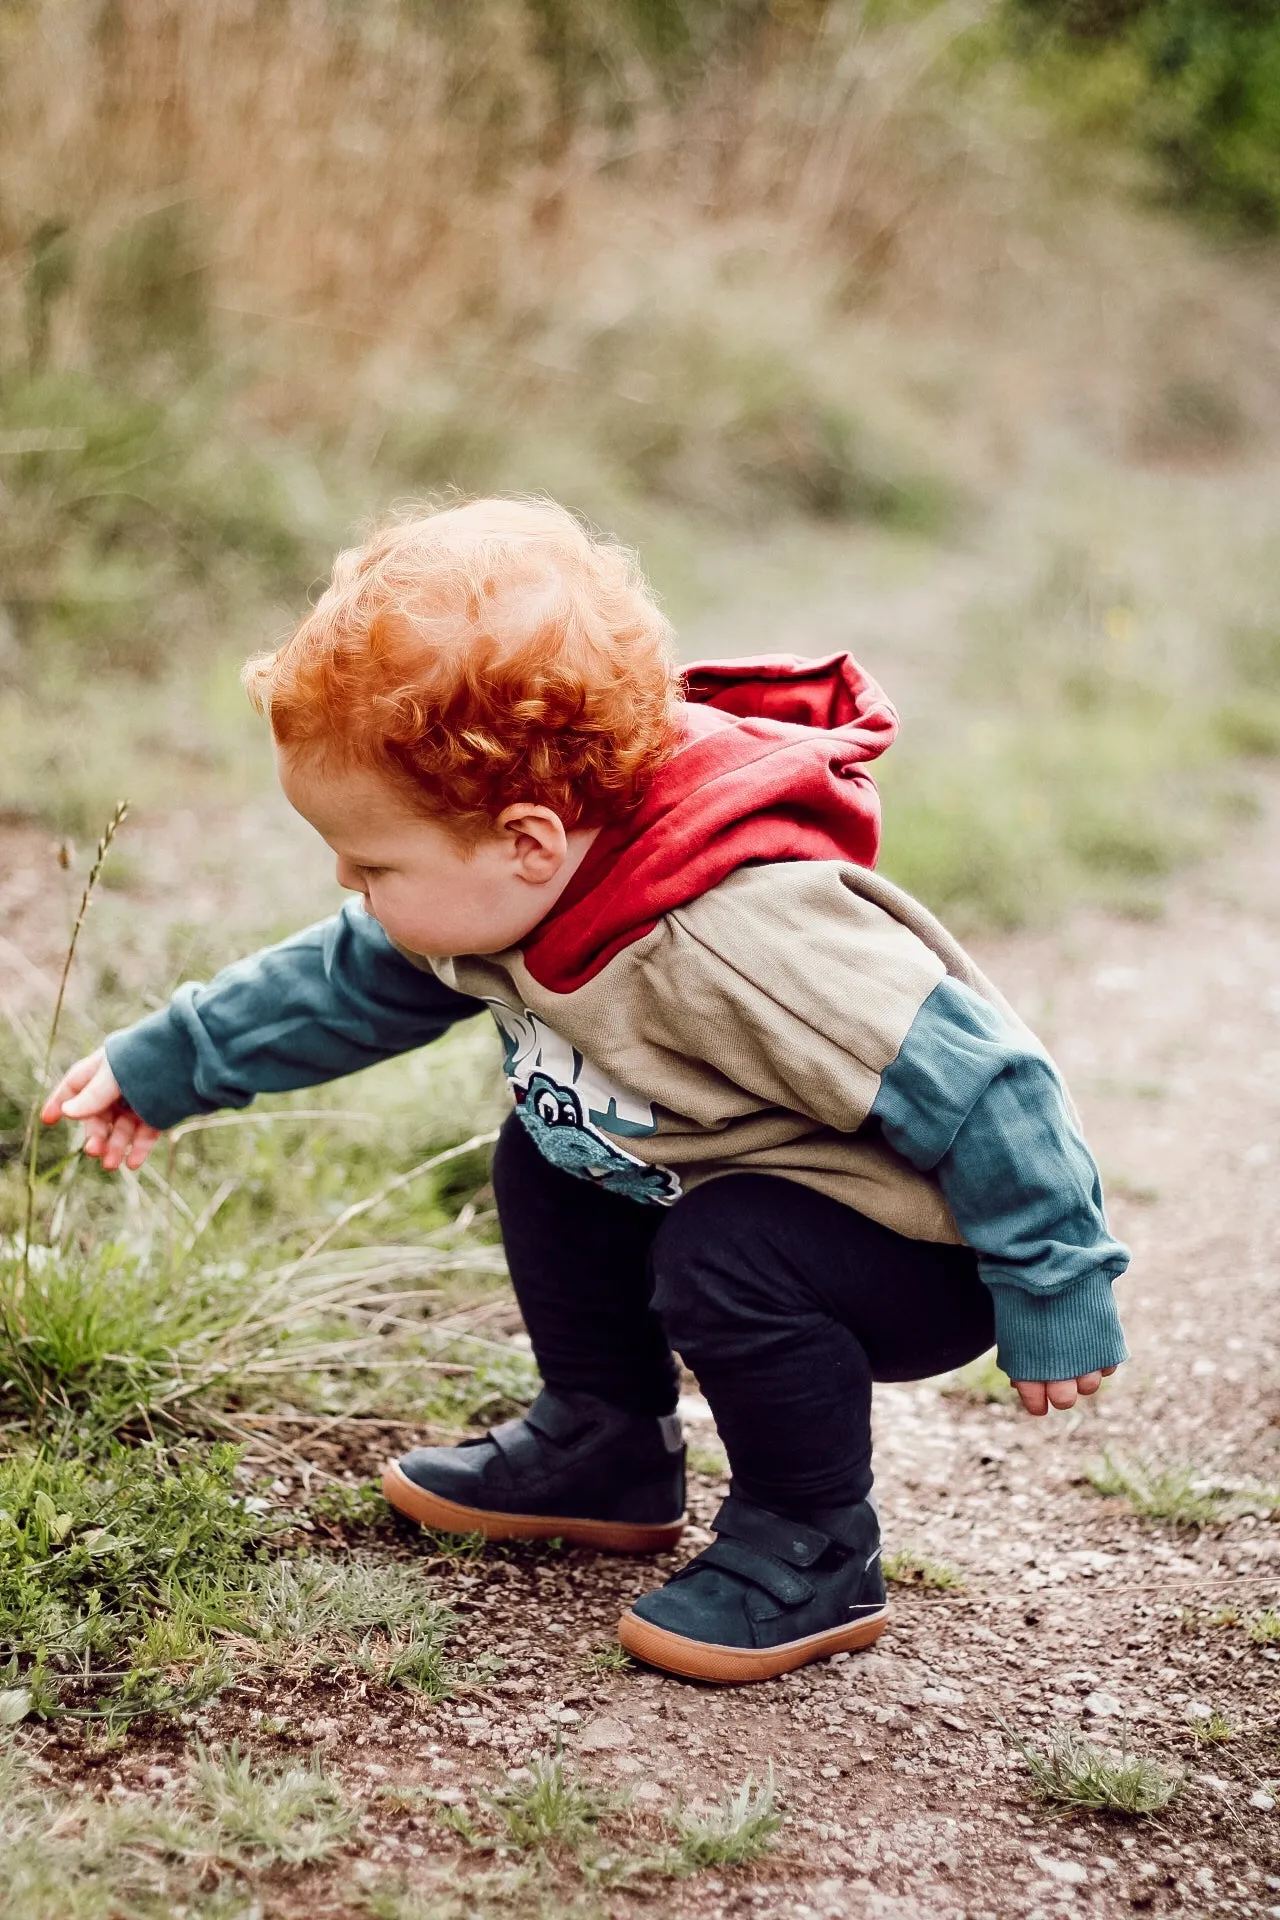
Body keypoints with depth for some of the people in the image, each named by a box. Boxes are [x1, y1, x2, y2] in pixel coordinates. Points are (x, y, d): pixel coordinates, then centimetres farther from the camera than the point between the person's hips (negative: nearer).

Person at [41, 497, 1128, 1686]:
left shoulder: (740, 942, -39)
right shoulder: (507, 893, -11)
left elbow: (976, 1084, -32)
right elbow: (349, 981, 8)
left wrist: (1054, 1291, -22)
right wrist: (170, 1064, 14)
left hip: (925, 1254, -9)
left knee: (724, 1254, -31)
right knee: (543, 1158, 8)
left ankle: (812, 1554, -8)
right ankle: (606, 1447, 23)